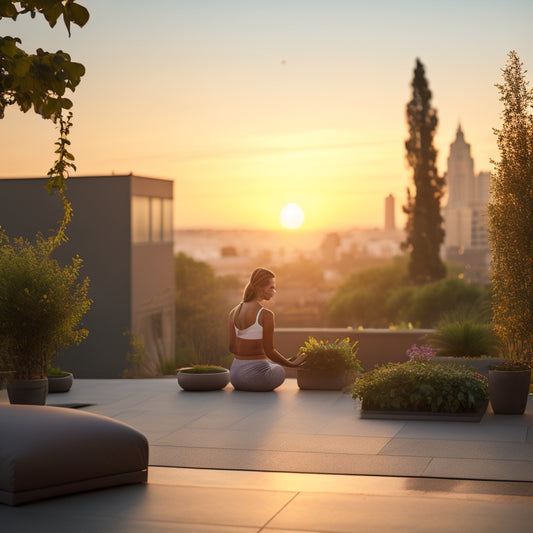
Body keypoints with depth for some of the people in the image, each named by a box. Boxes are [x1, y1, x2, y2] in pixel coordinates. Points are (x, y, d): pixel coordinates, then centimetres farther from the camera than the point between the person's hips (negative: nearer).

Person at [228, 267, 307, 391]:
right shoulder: (266, 315, -17)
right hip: (256, 374, -5)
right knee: (279, 370, 32)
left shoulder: (234, 312, 2)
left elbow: (231, 347, 4)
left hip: (235, 373, 5)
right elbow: (269, 351, -15)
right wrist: (292, 364, 0)